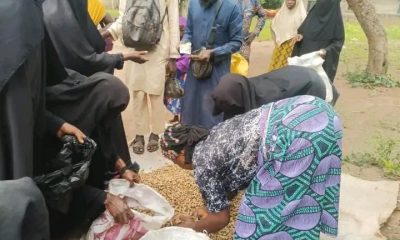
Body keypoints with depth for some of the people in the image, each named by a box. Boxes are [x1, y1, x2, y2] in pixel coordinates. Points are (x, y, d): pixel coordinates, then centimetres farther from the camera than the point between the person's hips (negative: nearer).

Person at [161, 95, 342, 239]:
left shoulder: (202, 163, 5)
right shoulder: (213, 136, 28)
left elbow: (221, 219, 14)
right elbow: (228, 185, 44)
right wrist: (211, 212, 56)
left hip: (293, 137, -9)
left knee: (273, 208, 6)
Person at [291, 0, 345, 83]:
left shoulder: (336, 17, -9)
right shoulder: (314, 11, 6)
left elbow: (339, 41, -8)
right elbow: (303, 28, 17)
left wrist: (326, 50, -24)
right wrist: (300, 34, -5)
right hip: (306, 56, 5)